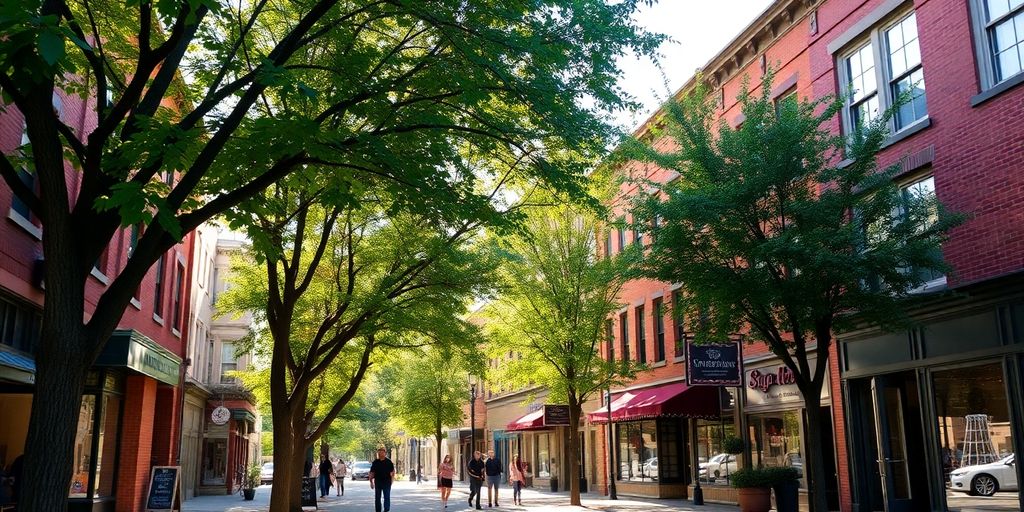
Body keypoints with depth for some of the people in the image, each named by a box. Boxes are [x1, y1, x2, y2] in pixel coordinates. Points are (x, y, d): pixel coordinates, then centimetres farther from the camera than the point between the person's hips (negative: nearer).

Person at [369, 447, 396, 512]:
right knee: (377, 498, 8)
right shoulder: (375, 462, 5)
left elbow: (392, 472, 5)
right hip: (377, 482, 3)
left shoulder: (389, 462, 1)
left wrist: (392, 479, -5)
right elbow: (371, 473, 8)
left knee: (387, 497, -7)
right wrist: (371, 482, 3)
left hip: (386, 483, -2)